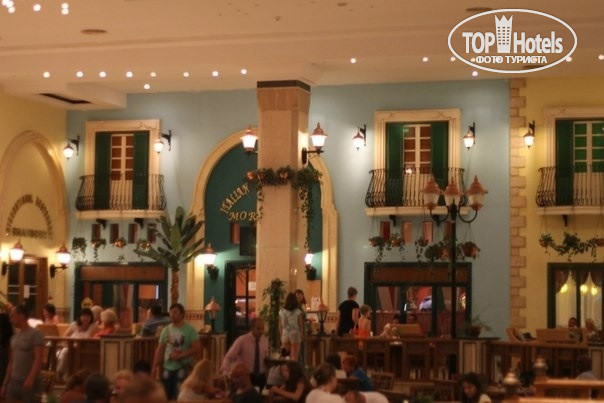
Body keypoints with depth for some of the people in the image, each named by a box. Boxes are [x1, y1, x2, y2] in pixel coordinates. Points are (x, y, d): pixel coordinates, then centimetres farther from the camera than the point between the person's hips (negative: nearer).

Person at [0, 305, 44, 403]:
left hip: (28, 382, -7)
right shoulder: (14, 337, 16)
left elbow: (38, 359, -16)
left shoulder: (35, 334, -7)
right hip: (13, 381, 7)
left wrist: (31, 378, -28)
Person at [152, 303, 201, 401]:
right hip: (167, 368, 5)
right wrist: (155, 367, 5)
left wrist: (180, 356, -19)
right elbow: (160, 350, 10)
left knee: (179, 396, -11)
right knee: (166, 396, 8)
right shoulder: (166, 330, 7)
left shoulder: (190, 330, -6)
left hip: (182, 367, -5)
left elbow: (196, 348, -12)